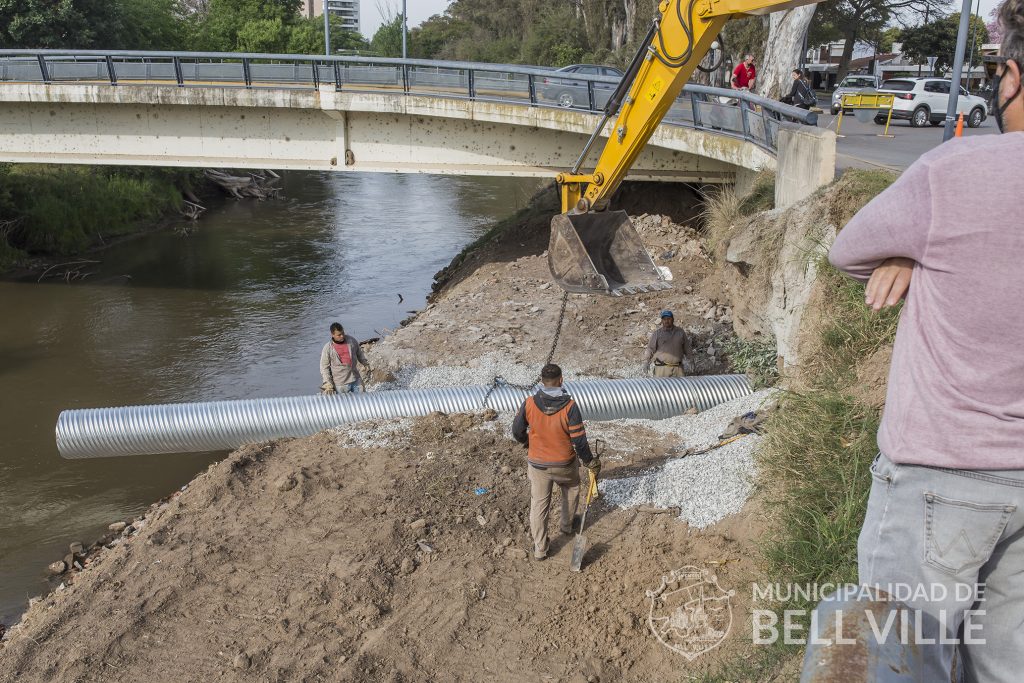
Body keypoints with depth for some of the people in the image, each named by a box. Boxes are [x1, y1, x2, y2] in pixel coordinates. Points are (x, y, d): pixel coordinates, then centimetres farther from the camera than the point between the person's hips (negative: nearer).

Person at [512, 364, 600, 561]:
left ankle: (540, 548, 22)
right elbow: (579, 440, -18)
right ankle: (566, 525, 50)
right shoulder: (569, 406, -21)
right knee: (571, 490, 31)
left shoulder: (529, 404, -16)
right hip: (564, 464, -1)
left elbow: (517, 431, -4)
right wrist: (590, 461, -1)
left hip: (537, 464, 1)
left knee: (538, 504, 14)